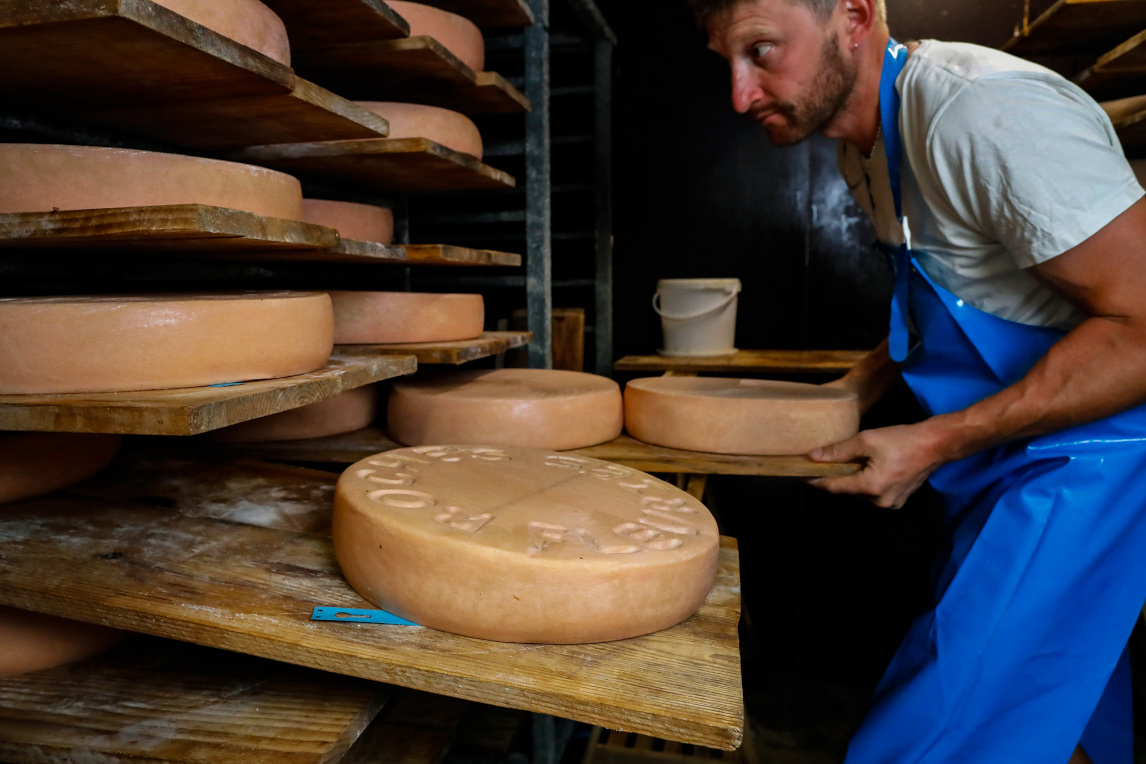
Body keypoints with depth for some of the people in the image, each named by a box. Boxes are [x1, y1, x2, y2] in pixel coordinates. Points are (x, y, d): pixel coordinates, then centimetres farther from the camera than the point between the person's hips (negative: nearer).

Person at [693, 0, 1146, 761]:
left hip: (1085, 456, -8)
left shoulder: (987, 110, -23)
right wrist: (860, 387, 6)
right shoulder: (866, 139, 6)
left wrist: (936, 442, -21)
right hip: (1011, 467, 9)